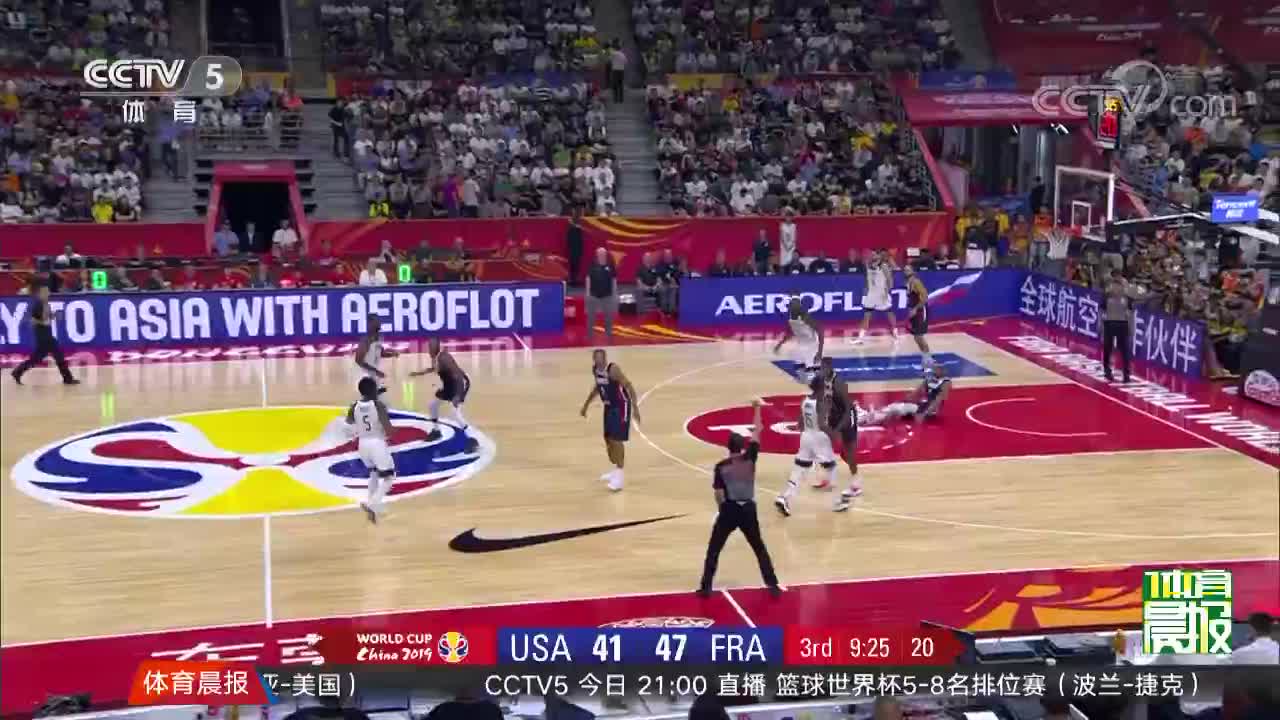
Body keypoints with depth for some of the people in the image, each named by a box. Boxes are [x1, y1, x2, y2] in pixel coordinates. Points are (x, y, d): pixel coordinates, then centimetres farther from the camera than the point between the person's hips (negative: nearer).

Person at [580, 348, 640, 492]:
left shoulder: (613, 369, -25)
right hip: (609, 406, 8)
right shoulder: (595, 369, -1)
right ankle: (615, 470, 30)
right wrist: (586, 405, 22)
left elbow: (629, 387, -24)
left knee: (617, 440, -11)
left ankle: (619, 476, -7)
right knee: (608, 439, 14)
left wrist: (635, 407, -30)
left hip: (621, 406, -8)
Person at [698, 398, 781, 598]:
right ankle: (773, 585, 13)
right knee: (760, 549, 14)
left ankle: (706, 587, 5)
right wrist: (757, 408, 13)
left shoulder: (721, 466, -4)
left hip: (729, 510, -1)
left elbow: (718, 494, -5)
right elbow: (756, 433, 6)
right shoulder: (749, 458, -3)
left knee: (713, 549, 10)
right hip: (748, 509, 1)